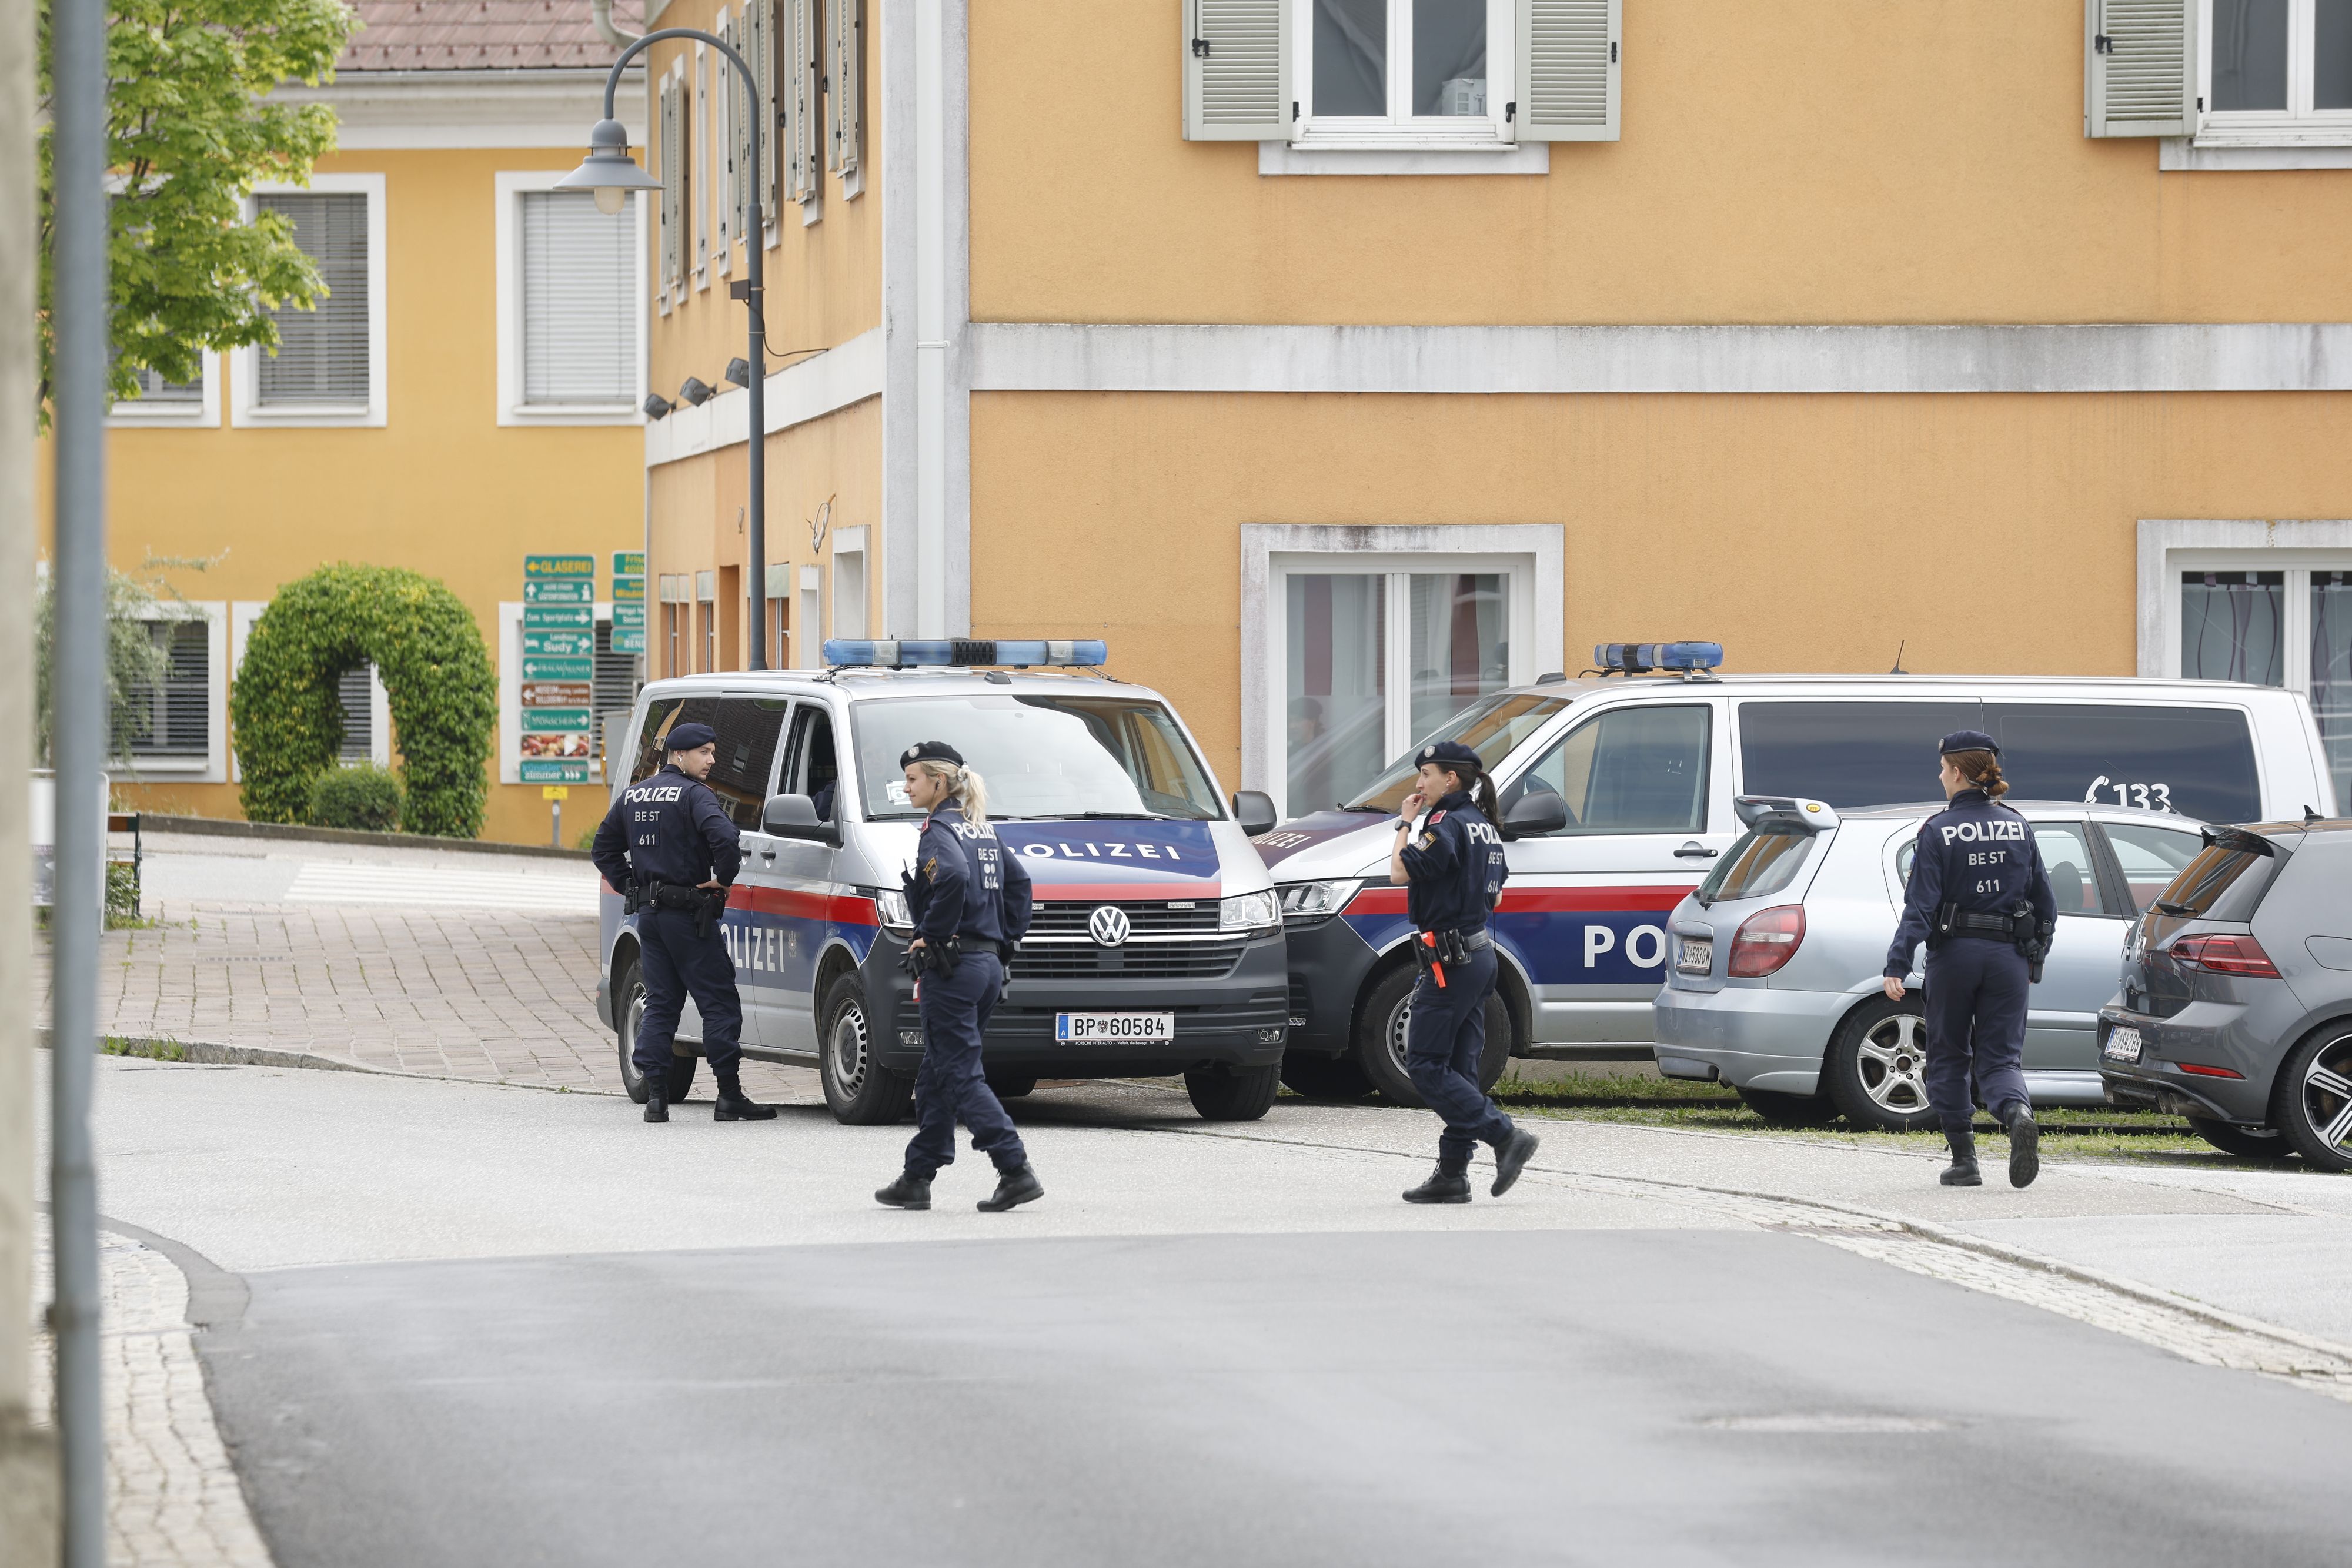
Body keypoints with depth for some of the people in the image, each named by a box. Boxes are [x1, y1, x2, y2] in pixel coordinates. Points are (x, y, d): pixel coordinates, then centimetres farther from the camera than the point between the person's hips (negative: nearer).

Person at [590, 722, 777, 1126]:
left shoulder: (632, 796, 13)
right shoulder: (695, 796, -11)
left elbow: (603, 850, 20)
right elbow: (725, 838, -28)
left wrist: (631, 888, 17)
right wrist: (723, 879, -12)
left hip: (647, 913, 7)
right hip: (688, 912, -7)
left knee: (660, 1004, 11)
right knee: (719, 1002, -1)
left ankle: (655, 1096, 3)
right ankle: (730, 1098, -3)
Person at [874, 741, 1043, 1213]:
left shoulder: (939, 831, -12)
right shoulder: (980, 829, 15)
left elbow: (953, 877, -31)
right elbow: (1018, 880, 19)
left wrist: (932, 935, -20)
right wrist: (1008, 936, 17)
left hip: (952, 967, -9)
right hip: (989, 964, 9)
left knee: (960, 1075, -7)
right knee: (937, 1073, 14)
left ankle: (1016, 1171, -15)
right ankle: (916, 1180, 19)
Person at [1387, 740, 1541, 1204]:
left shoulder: (1449, 826, -16)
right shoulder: (1484, 827, 14)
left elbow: (1400, 872, -20)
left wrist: (1405, 824, -7)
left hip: (1450, 961, -10)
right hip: (1480, 953, 10)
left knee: (1425, 1065, -6)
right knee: (1458, 1067, 9)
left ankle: (1506, 1137, -14)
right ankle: (1452, 1174, 9)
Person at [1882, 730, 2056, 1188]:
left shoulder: (1939, 832, -8)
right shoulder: (2018, 827, 5)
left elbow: (1920, 906, -14)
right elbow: (2044, 902, 8)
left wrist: (1897, 966, -16)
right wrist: (2035, 959, 20)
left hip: (1954, 954, -3)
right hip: (2009, 956, 3)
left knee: (1949, 1057, 12)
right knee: (2000, 1056, 6)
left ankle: (1964, 1160, 9)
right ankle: (2019, 1114, -27)